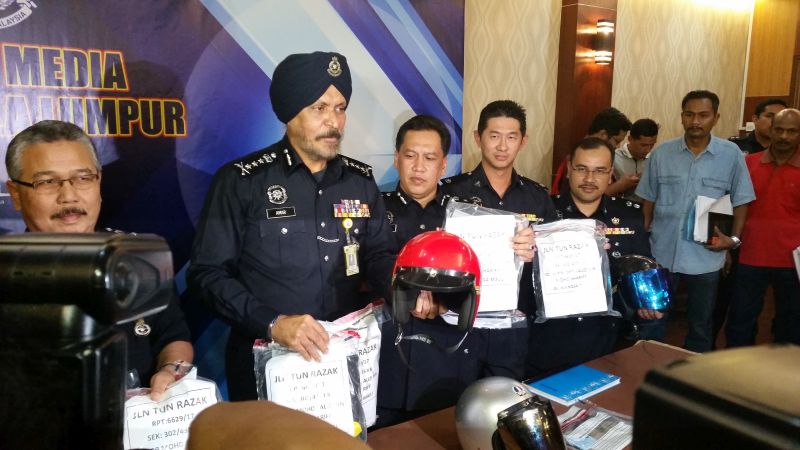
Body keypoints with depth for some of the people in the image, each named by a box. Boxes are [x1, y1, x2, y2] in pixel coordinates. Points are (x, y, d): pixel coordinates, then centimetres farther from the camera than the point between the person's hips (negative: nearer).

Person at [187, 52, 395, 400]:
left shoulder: (361, 181, 5)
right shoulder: (241, 181, -9)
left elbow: (376, 256, 9)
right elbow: (207, 273, -11)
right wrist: (272, 323, -23)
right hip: (265, 361, -4)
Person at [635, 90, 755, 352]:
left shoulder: (731, 155, -4)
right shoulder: (661, 153, -1)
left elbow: (740, 201, 2)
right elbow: (648, 201, 5)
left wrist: (734, 238, -11)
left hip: (705, 257, 0)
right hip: (661, 253, 1)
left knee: (700, 325, 16)